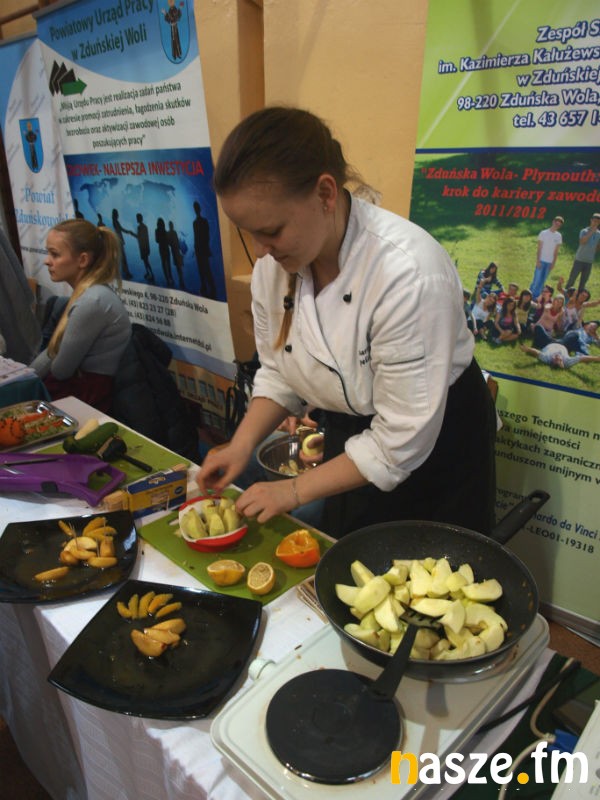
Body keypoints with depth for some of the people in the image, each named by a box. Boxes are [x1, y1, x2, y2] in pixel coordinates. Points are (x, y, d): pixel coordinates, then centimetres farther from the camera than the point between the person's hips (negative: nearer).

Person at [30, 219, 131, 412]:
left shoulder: (91, 301, -25)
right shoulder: (88, 292, 6)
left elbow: (61, 370, -15)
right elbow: (54, 350, 12)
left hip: (88, 395, -8)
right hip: (83, 383, 8)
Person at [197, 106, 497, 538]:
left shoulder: (409, 272, -33)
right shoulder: (274, 263, -13)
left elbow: (402, 438, -28)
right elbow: (279, 373, 2)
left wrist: (296, 490, -20)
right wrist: (241, 446, -12)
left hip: (435, 443, -5)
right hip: (352, 443, 6)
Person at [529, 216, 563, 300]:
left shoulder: (559, 236, 6)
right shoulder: (544, 233, -4)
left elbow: (556, 251, 8)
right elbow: (539, 248, -5)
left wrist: (553, 263, 3)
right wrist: (537, 260, -10)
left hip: (550, 262, 4)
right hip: (541, 260, -4)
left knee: (543, 280, 5)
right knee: (537, 279, -6)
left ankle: (536, 296, 11)